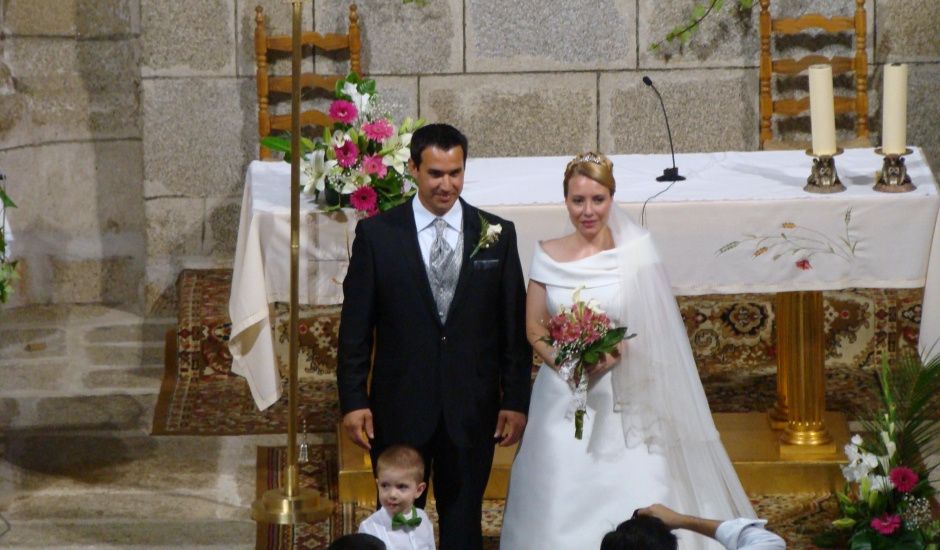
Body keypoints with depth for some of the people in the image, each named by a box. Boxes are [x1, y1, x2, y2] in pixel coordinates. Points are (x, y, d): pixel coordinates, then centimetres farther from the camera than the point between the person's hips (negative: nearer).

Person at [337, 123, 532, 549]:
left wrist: (516, 401, 0)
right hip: (399, 410, -1)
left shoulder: (496, 235, 2)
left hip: (472, 412, 1)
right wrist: (353, 401, -5)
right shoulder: (376, 234, -2)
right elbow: (355, 327, 0)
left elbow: (514, 326, 4)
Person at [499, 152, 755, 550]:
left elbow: (655, 329, -1)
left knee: (635, 509, -8)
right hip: (561, 401, 2)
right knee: (561, 508, 1)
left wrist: (615, 355, -17)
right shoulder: (548, 256, 3)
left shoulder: (635, 254, -2)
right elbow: (534, 328, 7)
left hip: (621, 406, -2)